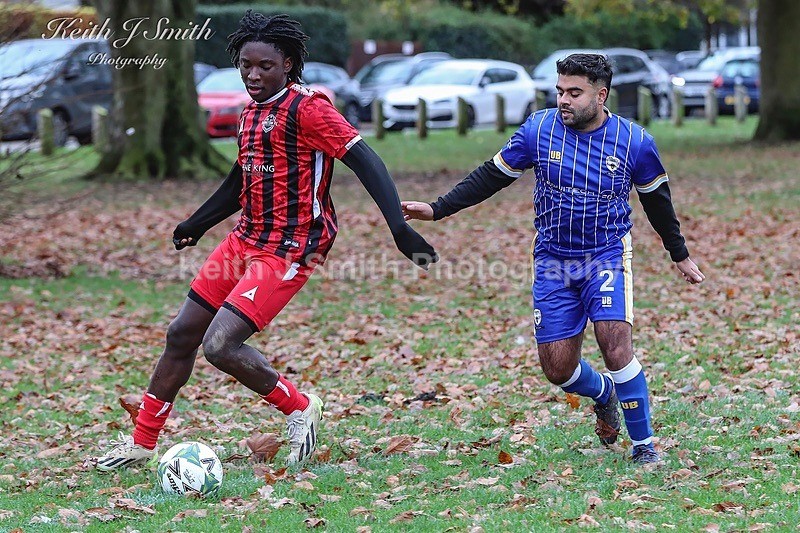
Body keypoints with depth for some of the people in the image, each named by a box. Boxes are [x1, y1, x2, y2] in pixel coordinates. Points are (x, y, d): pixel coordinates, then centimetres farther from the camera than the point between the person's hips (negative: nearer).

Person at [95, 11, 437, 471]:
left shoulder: (307, 108, -15)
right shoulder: (251, 114, 11)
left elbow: (365, 160, -22)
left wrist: (400, 228, -32)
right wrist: (196, 225, 39)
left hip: (288, 253, -9)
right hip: (245, 241, 9)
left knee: (219, 346, -19)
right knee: (182, 334, 11)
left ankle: (299, 408, 4)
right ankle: (141, 443, 25)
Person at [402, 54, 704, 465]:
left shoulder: (634, 141, -6)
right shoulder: (539, 129, -6)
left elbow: (657, 199, 10)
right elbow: (491, 176, 4)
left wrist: (680, 255, 18)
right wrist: (438, 209, -1)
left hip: (608, 255, -2)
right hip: (553, 261, 2)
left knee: (614, 341, -22)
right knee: (556, 367, -1)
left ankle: (644, 444, -6)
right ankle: (604, 393, 35)